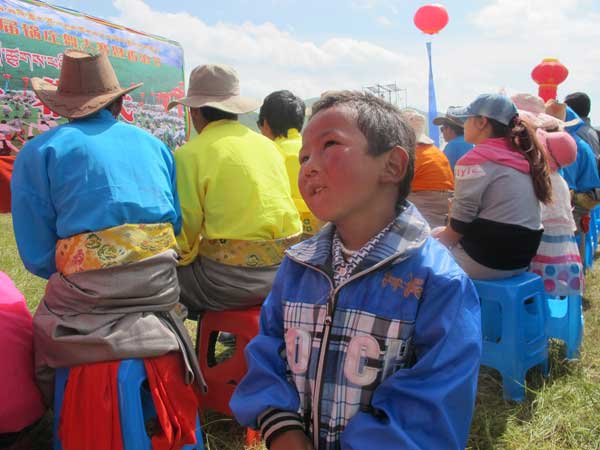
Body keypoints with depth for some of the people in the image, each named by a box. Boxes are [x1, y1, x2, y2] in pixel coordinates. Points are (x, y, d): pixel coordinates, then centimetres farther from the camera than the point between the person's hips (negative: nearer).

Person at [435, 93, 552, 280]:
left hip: (487, 260, -8)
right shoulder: (521, 157, 9)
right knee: (437, 234, 22)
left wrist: (437, 241, 3)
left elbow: (458, 226, -15)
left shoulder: (476, 160, -16)